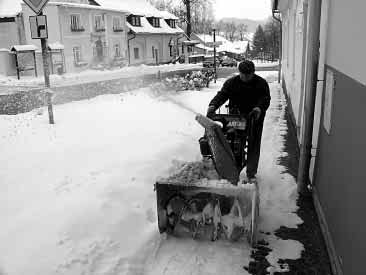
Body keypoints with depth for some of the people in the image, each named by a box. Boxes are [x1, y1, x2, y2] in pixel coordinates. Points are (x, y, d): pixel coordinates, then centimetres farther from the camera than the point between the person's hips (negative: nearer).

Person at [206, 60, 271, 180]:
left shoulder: (261, 83, -3)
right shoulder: (232, 82, -1)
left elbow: (265, 98, -16)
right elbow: (222, 95, -13)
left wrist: (258, 108, -38)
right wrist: (213, 105, -33)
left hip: (255, 117, 0)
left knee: (254, 145, 2)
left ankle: (251, 172, 13)